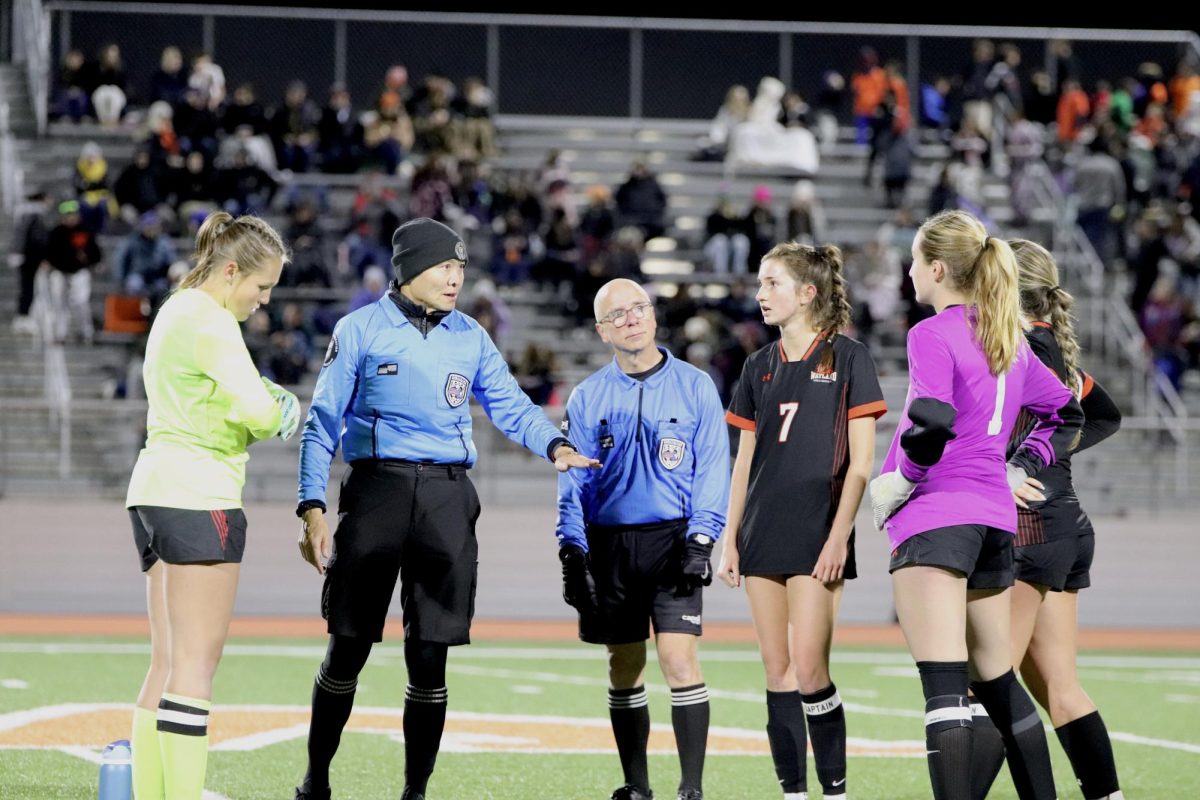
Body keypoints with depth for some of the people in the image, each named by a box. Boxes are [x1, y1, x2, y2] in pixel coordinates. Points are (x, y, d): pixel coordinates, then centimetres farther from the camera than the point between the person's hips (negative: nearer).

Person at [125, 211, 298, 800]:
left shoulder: (174, 311, 18)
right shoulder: (211, 321, -12)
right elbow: (257, 411, -21)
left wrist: (266, 399, 9)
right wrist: (278, 417, 1)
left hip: (154, 490, 10)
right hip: (199, 495, -10)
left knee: (168, 661, 10)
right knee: (197, 663, -10)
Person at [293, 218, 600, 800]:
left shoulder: (470, 337, 11)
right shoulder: (361, 330, 2)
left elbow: (510, 405, 7)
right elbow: (323, 423, 2)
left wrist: (554, 445, -14)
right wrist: (312, 507, -7)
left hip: (447, 500, 2)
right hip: (375, 490, -2)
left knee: (429, 657, 0)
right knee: (349, 648, 1)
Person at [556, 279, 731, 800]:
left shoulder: (695, 387, 3)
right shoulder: (587, 397, 8)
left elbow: (712, 471, 1)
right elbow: (573, 480, 8)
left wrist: (700, 542, -9)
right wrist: (572, 553, -2)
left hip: (672, 541, -3)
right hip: (608, 545, 3)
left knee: (679, 658, -14)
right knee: (624, 667, 6)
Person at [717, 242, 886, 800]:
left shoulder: (847, 358, -3)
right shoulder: (759, 368, 13)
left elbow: (861, 459, -6)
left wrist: (839, 535, -13)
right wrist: (729, 540, 10)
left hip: (817, 533, -6)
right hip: (763, 536, 6)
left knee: (809, 670, -12)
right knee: (777, 670, 4)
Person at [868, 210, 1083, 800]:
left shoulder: (932, 336, -9)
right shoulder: (1010, 340, 15)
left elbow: (933, 424, -23)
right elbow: (1065, 414, 26)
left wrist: (895, 482, -10)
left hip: (934, 515, -8)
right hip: (995, 518, 8)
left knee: (943, 685, -14)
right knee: (998, 683, 17)